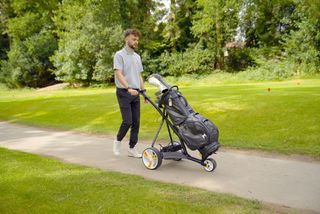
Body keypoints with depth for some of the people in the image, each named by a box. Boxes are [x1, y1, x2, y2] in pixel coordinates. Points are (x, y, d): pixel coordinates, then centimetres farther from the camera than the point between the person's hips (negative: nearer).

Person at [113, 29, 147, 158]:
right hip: (124, 92, -7)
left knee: (136, 122, 4)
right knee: (127, 121, -10)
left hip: (135, 93, 7)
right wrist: (128, 88, -29)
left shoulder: (137, 56, 16)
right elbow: (118, 74, -18)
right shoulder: (120, 55, -7)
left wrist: (144, 90, 12)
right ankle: (118, 141, 16)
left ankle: (132, 148, 13)